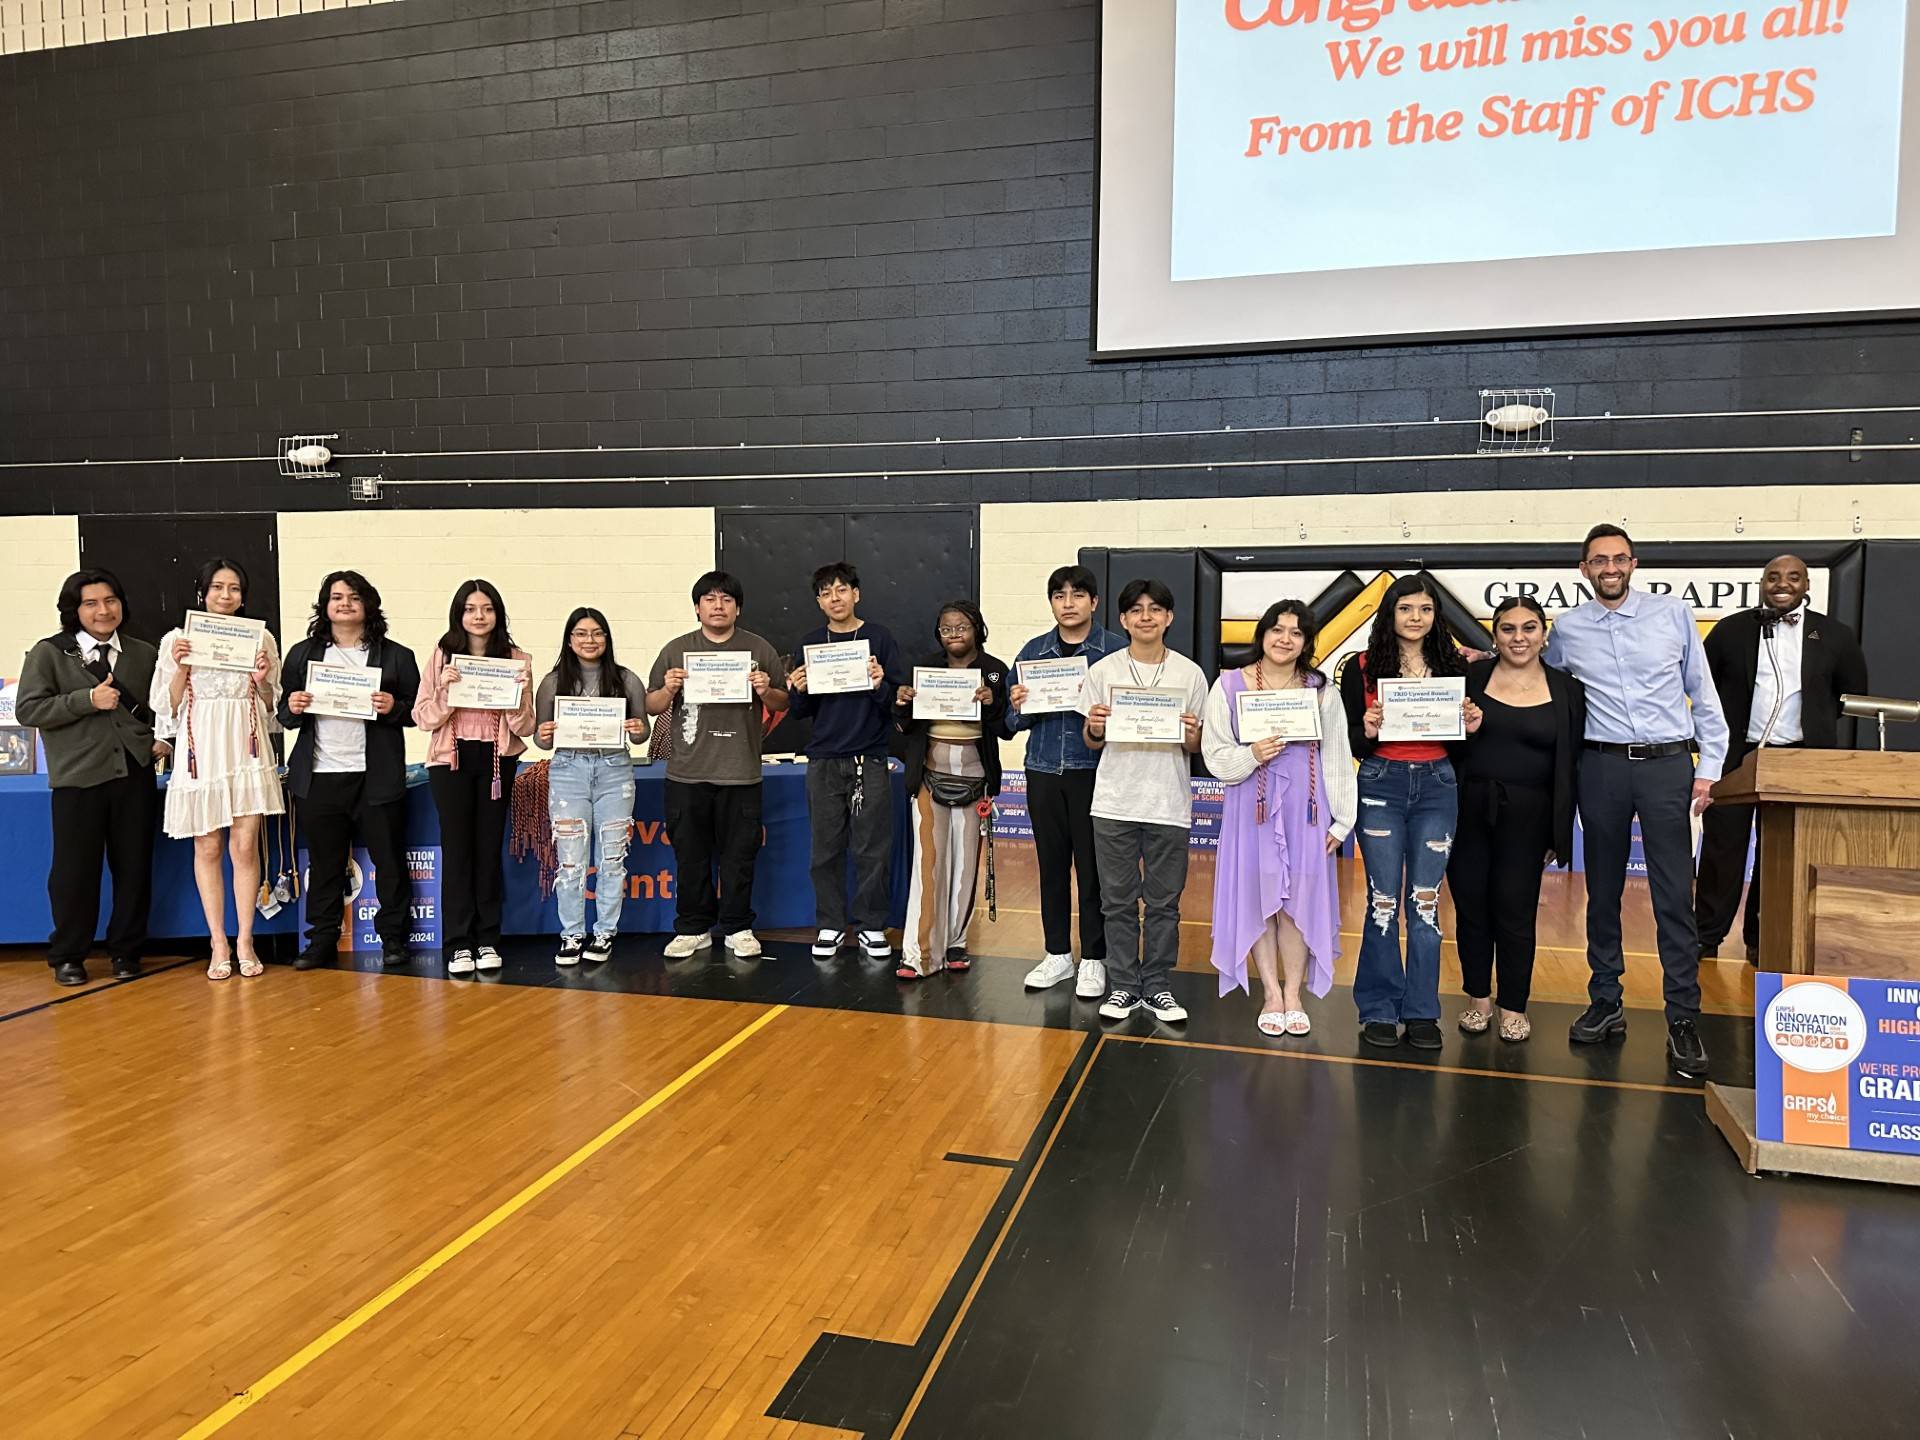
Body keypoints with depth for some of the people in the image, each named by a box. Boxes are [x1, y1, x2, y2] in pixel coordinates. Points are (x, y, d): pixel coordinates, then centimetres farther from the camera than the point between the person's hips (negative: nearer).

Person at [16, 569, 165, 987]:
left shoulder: (145, 654, 12)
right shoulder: (49, 653, 3)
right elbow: (27, 709, -5)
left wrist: (164, 740, 3)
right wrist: (88, 700, -13)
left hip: (135, 774, 3)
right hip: (79, 778, -2)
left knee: (134, 866, 6)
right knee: (75, 869, 3)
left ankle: (125, 951, 19)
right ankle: (67, 956, 17)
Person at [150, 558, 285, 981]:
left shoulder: (261, 637, 7)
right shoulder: (177, 639, 5)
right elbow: (166, 706, 5)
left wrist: (262, 681, -8)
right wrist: (181, 668, -10)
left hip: (247, 749, 0)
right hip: (201, 750, 0)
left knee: (245, 846, -2)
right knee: (207, 848, 4)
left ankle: (245, 941, 8)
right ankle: (218, 943, 12)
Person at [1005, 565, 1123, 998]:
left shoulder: (1116, 650, -1)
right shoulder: (1033, 650, 10)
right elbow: (1011, 723, 12)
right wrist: (1017, 708, -10)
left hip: (1094, 771, -3)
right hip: (1043, 771, 3)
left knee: (1092, 866, 2)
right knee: (1051, 864, 10)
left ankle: (1093, 959, 15)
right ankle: (1058, 955, 23)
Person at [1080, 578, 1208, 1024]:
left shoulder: (1190, 674, 2)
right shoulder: (1103, 671, 2)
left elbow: (1197, 747, 7)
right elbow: (1091, 743, 8)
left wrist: (1191, 736, -15)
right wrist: (1093, 728, -14)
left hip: (1168, 806, 0)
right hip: (1114, 804, 0)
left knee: (1163, 902, 8)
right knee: (1118, 900, 7)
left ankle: (1157, 986, 20)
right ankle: (1124, 985, 19)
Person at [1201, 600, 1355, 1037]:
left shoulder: (1322, 690, 4)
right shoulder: (1229, 685, -1)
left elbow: (1337, 758, 6)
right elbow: (1216, 756, 0)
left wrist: (1341, 820, 4)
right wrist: (1252, 754, -20)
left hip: (1304, 807, 1)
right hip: (1252, 807, -1)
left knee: (1299, 900, 4)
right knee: (1257, 898, 3)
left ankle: (1294, 996, 19)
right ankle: (1271, 995, 18)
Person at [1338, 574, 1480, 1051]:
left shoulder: (1453, 666, 6)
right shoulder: (1362, 668, -1)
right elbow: (1350, 742, 0)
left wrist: (1470, 726, -9)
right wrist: (1368, 731, -21)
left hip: (1437, 786, 2)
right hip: (1381, 784, -2)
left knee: (1426, 900, 5)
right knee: (1384, 899, 1)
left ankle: (1422, 1012, 14)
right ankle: (1379, 1010, 12)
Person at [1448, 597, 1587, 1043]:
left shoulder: (1567, 689, 3)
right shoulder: (1470, 678, 1)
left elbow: (1570, 766, 4)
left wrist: (1558, 833, 2)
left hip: (1525, 815, 0)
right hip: (1468, 809, 1)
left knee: (1515, 911, 3)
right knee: (1470, 906, 8)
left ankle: (1514, 1007, 19)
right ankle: (1478, 998, 25)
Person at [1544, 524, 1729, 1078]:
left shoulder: (1673, 613, 2)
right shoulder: (1567, 629, 5)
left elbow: (1703, 694, 4)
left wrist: (1709, 770, 0)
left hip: (1667, 763, -1)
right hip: (1602, 766, 2)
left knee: (1675, 895, -4)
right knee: (1603, 890, 10)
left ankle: (1683, 1020, 3)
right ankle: (1606, 1004, 21)